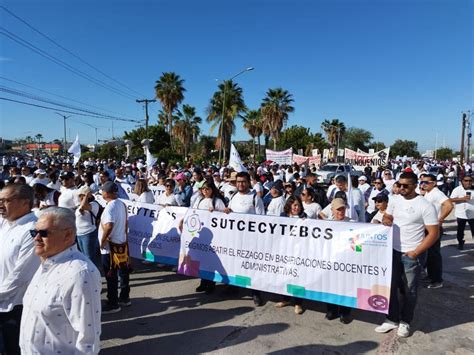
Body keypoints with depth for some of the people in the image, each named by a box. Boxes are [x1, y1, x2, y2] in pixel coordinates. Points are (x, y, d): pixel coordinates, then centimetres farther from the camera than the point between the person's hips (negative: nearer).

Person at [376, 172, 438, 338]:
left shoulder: (425, 205, -13)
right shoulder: (394, 200, 3)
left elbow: (433, 233, -11)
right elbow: (387, 217, 18)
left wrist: (416, 252, -14)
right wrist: (386, 220, -8)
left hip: (411, 256, -4)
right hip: (392, 251, 5)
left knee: (409, 291, 10)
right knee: (390, 287, 11)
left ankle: (405, 321, 29)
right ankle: (392, 319, 27)